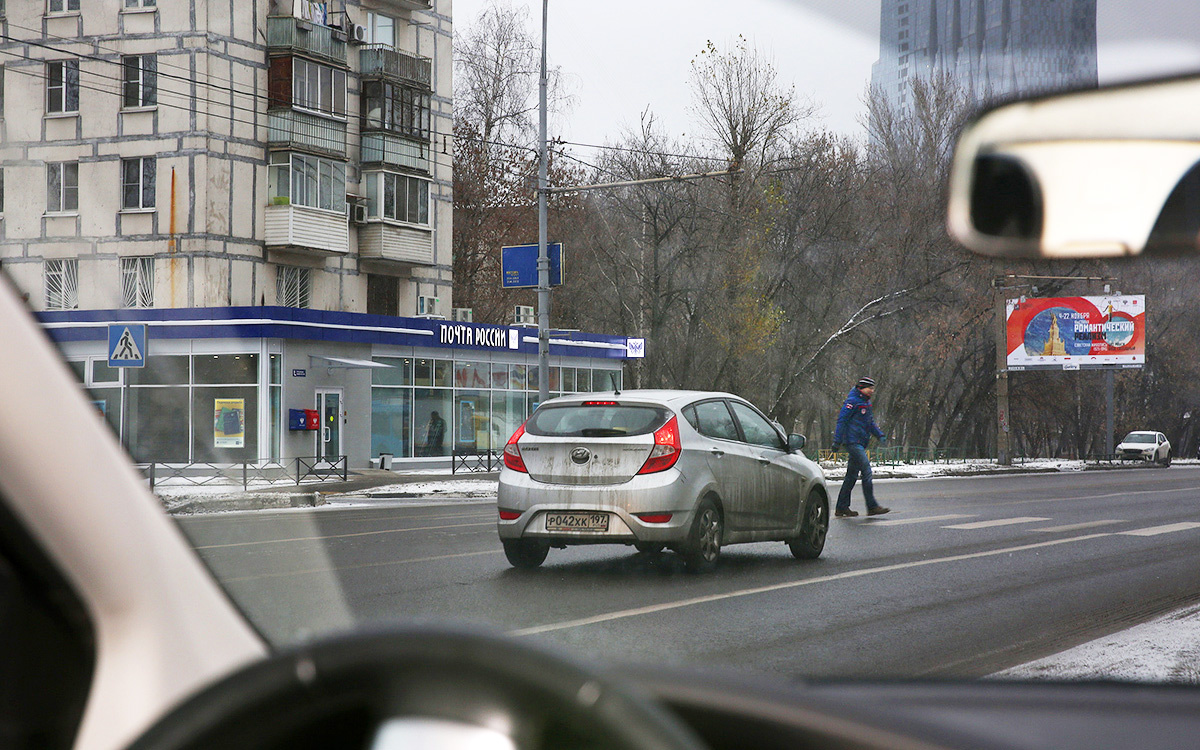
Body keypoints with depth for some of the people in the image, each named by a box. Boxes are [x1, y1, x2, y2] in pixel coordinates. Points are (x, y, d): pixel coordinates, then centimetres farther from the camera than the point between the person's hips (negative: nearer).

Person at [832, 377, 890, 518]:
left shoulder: (866, 403, 19)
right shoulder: (853, 401, -10)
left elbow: (871, 423, 28)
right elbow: (842, 420, -13)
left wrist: (880, 434, 12)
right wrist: (837, 441, -17)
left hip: (860, 444, 10)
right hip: (853, 441, -10)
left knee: (852, 475, 10)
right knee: (866, 470, -14)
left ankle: (842, 508, 14)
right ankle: (872, 507, -15)